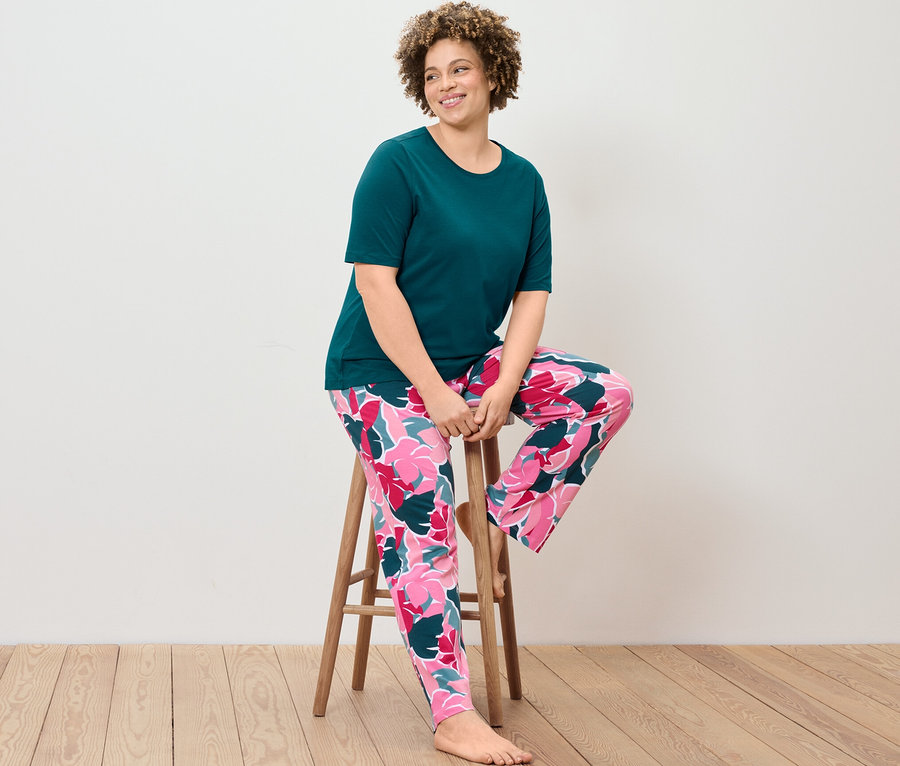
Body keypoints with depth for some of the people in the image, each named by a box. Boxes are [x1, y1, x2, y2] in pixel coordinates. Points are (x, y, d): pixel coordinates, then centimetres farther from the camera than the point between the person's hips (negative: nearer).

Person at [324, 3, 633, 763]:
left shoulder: (523, 181, 7)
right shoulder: (398, 164, -8)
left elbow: (532, 295, 5)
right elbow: (376, 282, -14)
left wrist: (503, 389, -12)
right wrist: (434, 392, -19)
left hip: (474, 361, 5)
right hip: (385, 371, -5)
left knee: (606, 393, -12)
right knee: (421, 529, -14)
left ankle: (499, 521, -5)